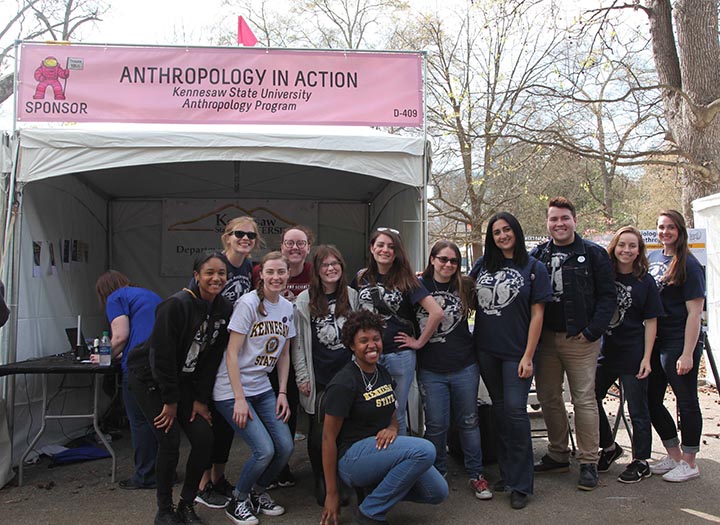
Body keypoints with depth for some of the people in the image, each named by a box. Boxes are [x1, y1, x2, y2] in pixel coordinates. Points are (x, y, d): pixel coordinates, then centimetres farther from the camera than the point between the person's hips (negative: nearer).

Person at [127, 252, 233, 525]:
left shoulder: (225, 310, -7)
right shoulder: (176, 305, -25)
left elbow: (213, 358, -2)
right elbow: (162, 355, -22)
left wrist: (201, 399, -3)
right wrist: (170, 401, -16)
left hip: (183, 380, 6)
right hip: (150, 377, -6)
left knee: (204, 439, -4)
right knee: (170, 442, -12)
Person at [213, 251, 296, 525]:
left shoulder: (288, 308, 4)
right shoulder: (248, 303, -16)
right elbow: (231, 353, -17)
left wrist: (282, 393, 4)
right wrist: (239, 399, -19)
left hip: (263, 387, 7)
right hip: (232, 389, -6)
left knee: (285, 447, -2)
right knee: (264, 450, -15)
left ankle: (258, 492, 25)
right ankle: (237, 501, 12)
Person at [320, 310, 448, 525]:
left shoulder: (383, 373, 7)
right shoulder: (344, 383, -16)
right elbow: (328, 437, -14)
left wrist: (392, 428, -5)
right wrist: (332, 493, -12)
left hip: (380, 448, 8)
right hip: (352, 456, -8)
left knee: (438, 492, -2)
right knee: (425, 450, -27)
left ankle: (373, 487, 13)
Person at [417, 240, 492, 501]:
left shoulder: (464, 287, 2)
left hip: (464, 367, 1)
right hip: (430, 369, -1)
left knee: (469, 421, 11)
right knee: (436, 425, 4)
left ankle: (476, 474, 25)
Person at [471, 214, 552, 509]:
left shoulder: (533, 268, -2)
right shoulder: (483, 264, 9)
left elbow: (537, 314, -5)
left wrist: (528, 356, -11)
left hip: (516, 352, -4)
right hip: (486, 351, 4)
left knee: (515, 410, -8)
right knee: (499, 409, 12)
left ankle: (521, 484, 4)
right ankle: (507, 473, 25)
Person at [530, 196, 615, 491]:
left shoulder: (594, 254, 0)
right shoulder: (536, 255, 10)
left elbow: (607, 295, -3)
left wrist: (593, 330, -11)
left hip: (580, 339, -4)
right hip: (545, 338, 4)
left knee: (584, 400, -1)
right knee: (548, 399, 10)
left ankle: (588, 462, 10)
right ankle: (558, 455, 24)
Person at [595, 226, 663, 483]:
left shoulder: (645, 281, -3)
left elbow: (651, 322, -3)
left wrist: (646, 358, -8)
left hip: (633, 353, -3)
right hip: (605, 350, 4)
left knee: (637, 410, 5)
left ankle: (641, 462, 21)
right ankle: (610, 447, 27)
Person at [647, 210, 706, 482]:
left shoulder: (689, 265, -9)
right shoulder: (652, 258, 10)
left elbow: (695, 312, -14)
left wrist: (688, 353, -18)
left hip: (679, 345, -7)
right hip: (655, 343, 7)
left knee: (686, 402, 4)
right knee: (652, 401, 13)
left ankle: (689, 463, 19)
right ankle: (674, 456, 30)